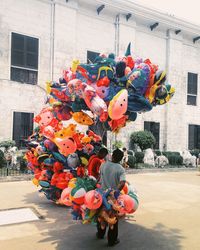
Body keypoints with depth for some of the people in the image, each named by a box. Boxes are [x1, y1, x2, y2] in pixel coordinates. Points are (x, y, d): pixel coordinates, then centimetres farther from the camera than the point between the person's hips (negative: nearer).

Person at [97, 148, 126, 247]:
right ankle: (112, 240, 21)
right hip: (114, 195, -3)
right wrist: (117, 190, -20)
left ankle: (100, 234, 40)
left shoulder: (103, 165, -6)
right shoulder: (121, 169, -16)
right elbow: (122, 183, -29)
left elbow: (100, 176, 6)